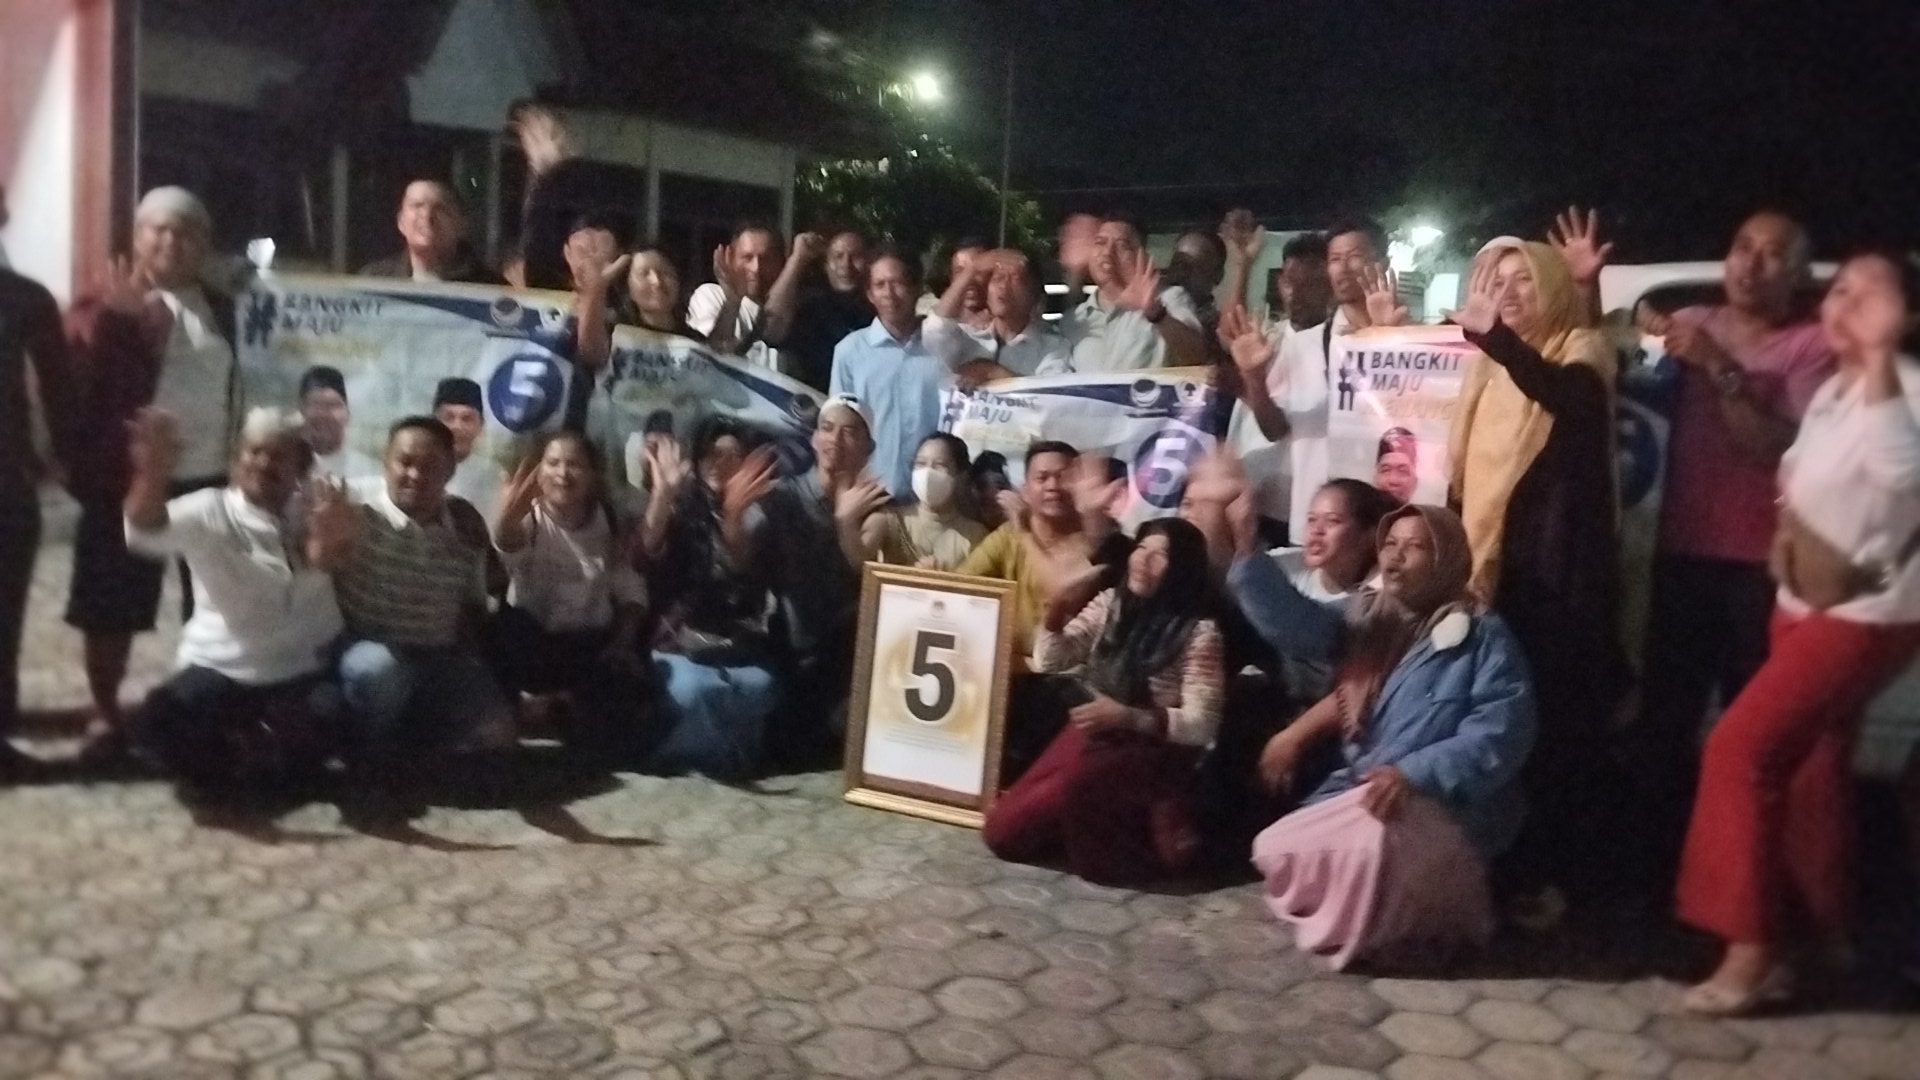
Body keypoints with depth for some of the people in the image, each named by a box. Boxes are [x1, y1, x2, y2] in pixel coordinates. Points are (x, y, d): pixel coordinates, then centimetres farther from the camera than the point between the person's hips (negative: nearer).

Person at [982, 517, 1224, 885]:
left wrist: (1127, 717, -25)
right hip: (1088, 736, 6)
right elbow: (1049, 660, 4)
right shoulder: (1111, 603, 6)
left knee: (1077, 777, -38)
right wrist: (1060, 601, -11)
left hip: (1150, 751, -6)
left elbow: (1200, 726, -13)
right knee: (1002, 832, -7)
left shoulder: (1199, 632, -10)